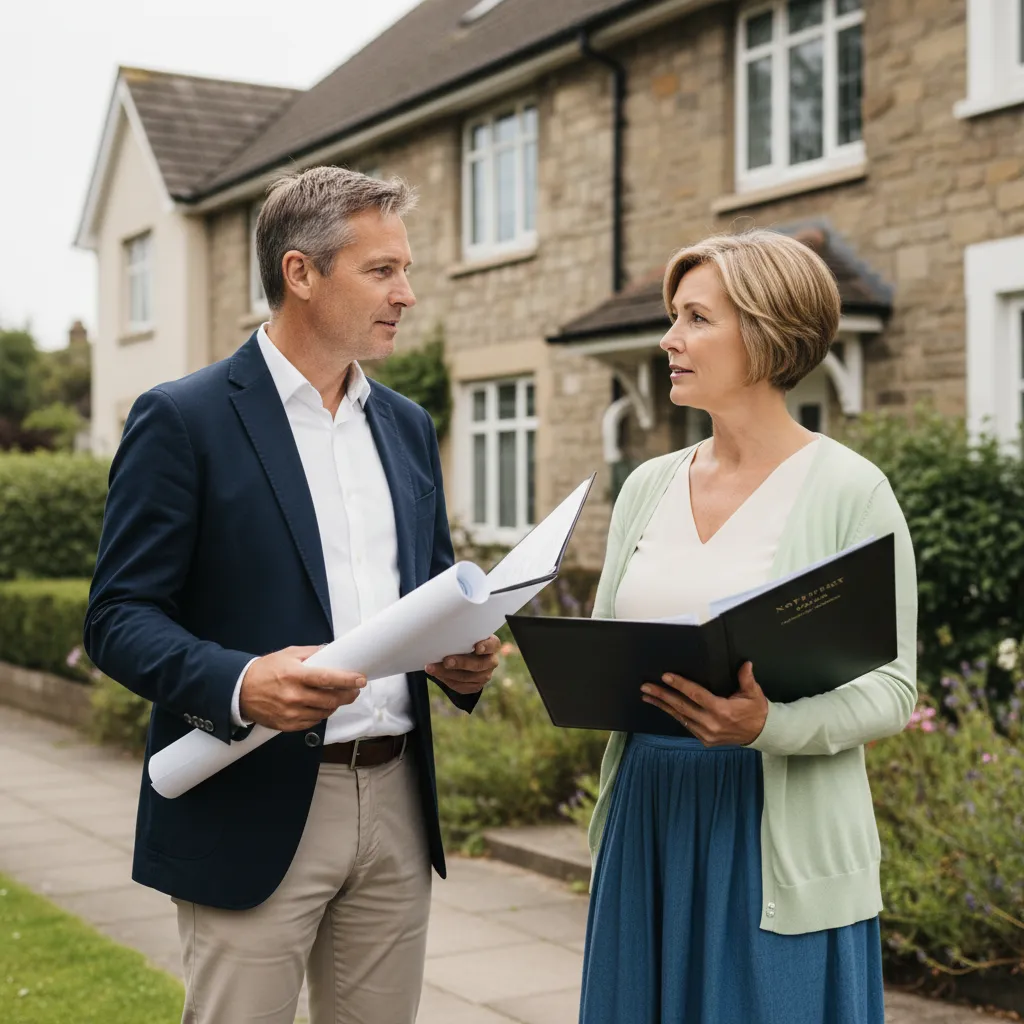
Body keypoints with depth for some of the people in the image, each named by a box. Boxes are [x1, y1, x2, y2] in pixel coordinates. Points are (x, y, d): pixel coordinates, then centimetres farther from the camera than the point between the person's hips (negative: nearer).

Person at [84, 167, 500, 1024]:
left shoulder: (408, 426, 13)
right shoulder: (184, 419, -6)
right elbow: (119, 617, -9)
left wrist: (465, 656, -2)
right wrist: (238, 682, -27)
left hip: (397, 804, 6)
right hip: (256, 814, -5)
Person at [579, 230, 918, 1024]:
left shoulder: (850, 489, -8)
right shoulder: (649, 486, 8)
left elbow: (891, 687, -9)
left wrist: (767, 724, -25)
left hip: (778, 839, -5)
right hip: (647, 823, 5)